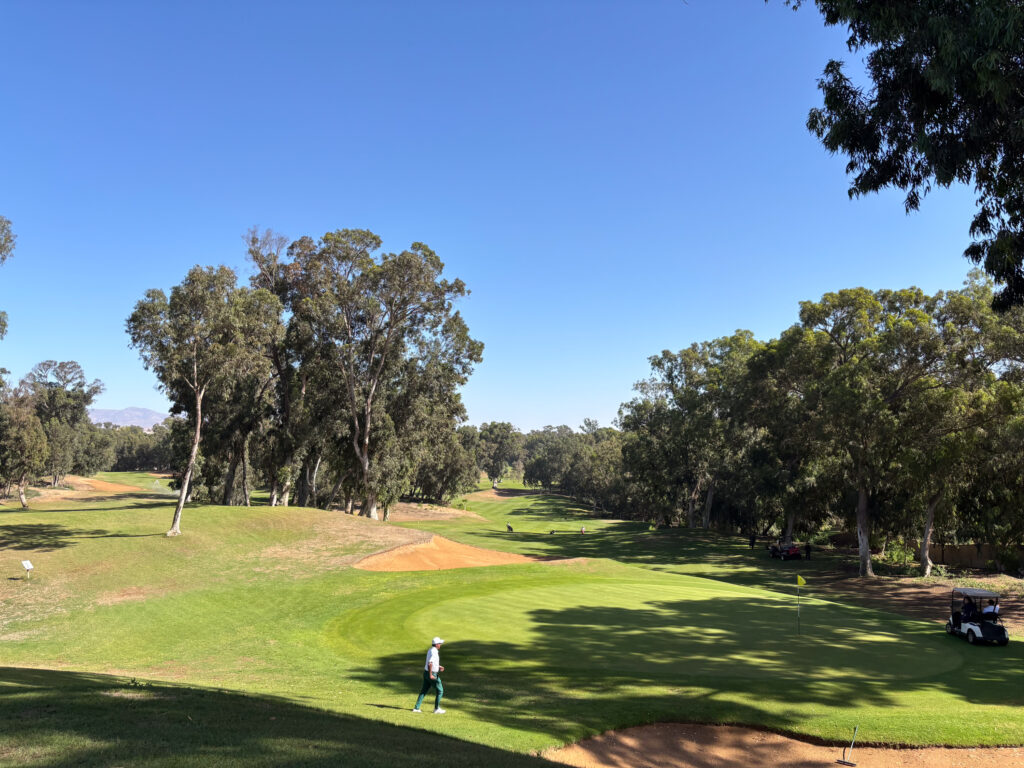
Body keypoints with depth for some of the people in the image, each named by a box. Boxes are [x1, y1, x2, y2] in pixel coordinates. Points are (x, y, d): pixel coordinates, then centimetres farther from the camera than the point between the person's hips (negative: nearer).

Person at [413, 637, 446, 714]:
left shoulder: (430, 650, 12)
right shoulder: (434, 652, -20)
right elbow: (430, 663, -29)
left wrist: (439, 667, 15)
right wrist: (431, 675, -27)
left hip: (426, 673, 9)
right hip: (432, 674, -9)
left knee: (424, 690, 13)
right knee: (440, 690, 3)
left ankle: (416, 708, 13)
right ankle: (436, 709, 8)